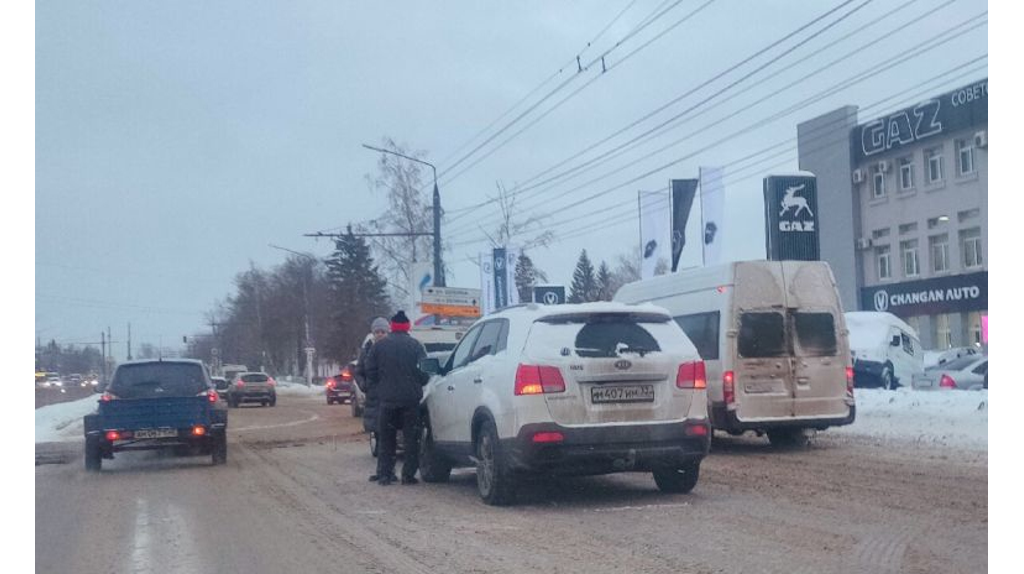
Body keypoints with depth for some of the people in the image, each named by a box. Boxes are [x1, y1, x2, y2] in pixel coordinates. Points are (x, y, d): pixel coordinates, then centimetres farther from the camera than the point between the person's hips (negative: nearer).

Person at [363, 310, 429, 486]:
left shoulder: (378, 346, 2)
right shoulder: (416, 346, -3)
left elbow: (370, 372, 4)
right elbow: (425, 373, -4)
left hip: (387, 399, 1)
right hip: (411, 399, -1)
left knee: (386, 438, 9)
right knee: (412, 438, 6)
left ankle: (384, 475, 6)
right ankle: (409, 475, 4)